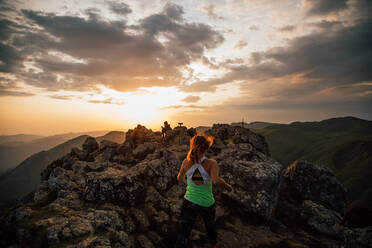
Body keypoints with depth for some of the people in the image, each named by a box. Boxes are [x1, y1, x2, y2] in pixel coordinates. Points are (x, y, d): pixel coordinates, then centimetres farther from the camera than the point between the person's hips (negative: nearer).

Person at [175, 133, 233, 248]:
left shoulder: (186, 162, -12)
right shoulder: (211, 163, -20)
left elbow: (179, 179, 5)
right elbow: (216, 181, -38)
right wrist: (227, 186, -19)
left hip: (189, 203, 0)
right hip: (207, 205, 0)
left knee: (183, 233, 11)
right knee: (210, 226, 30)